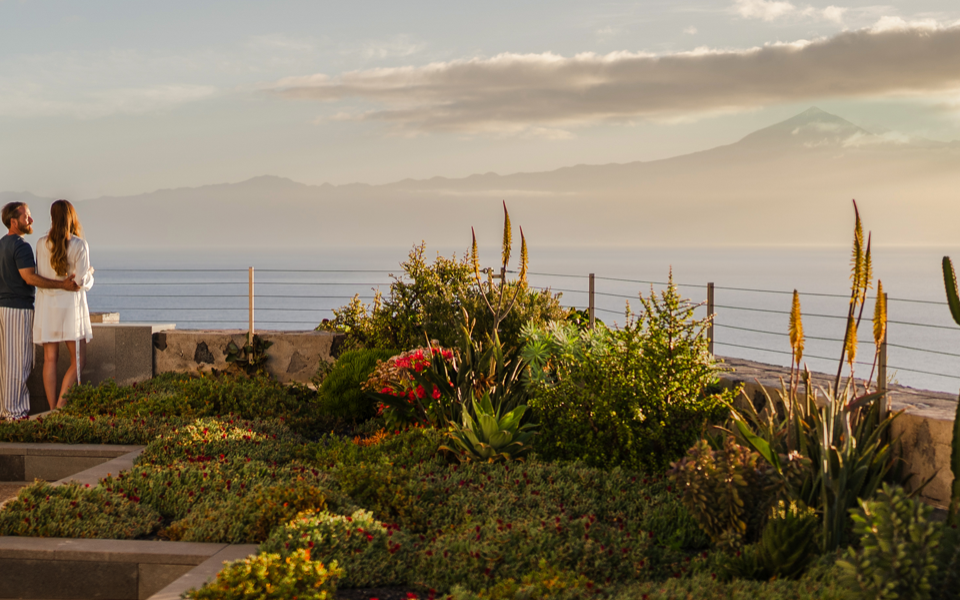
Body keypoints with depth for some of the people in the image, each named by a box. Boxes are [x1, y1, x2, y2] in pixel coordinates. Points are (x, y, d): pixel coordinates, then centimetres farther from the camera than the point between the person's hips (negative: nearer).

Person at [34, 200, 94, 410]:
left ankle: (53, 409, 7)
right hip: (71, 304, -3)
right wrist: (90, 275, 11)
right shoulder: (79, 245, -8)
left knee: (50, 359, 7)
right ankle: (61, 406, -8)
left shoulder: (42, 243, 0)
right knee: (78, 360, 4)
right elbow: (82, 281, -11)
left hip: (47, 303, 3)